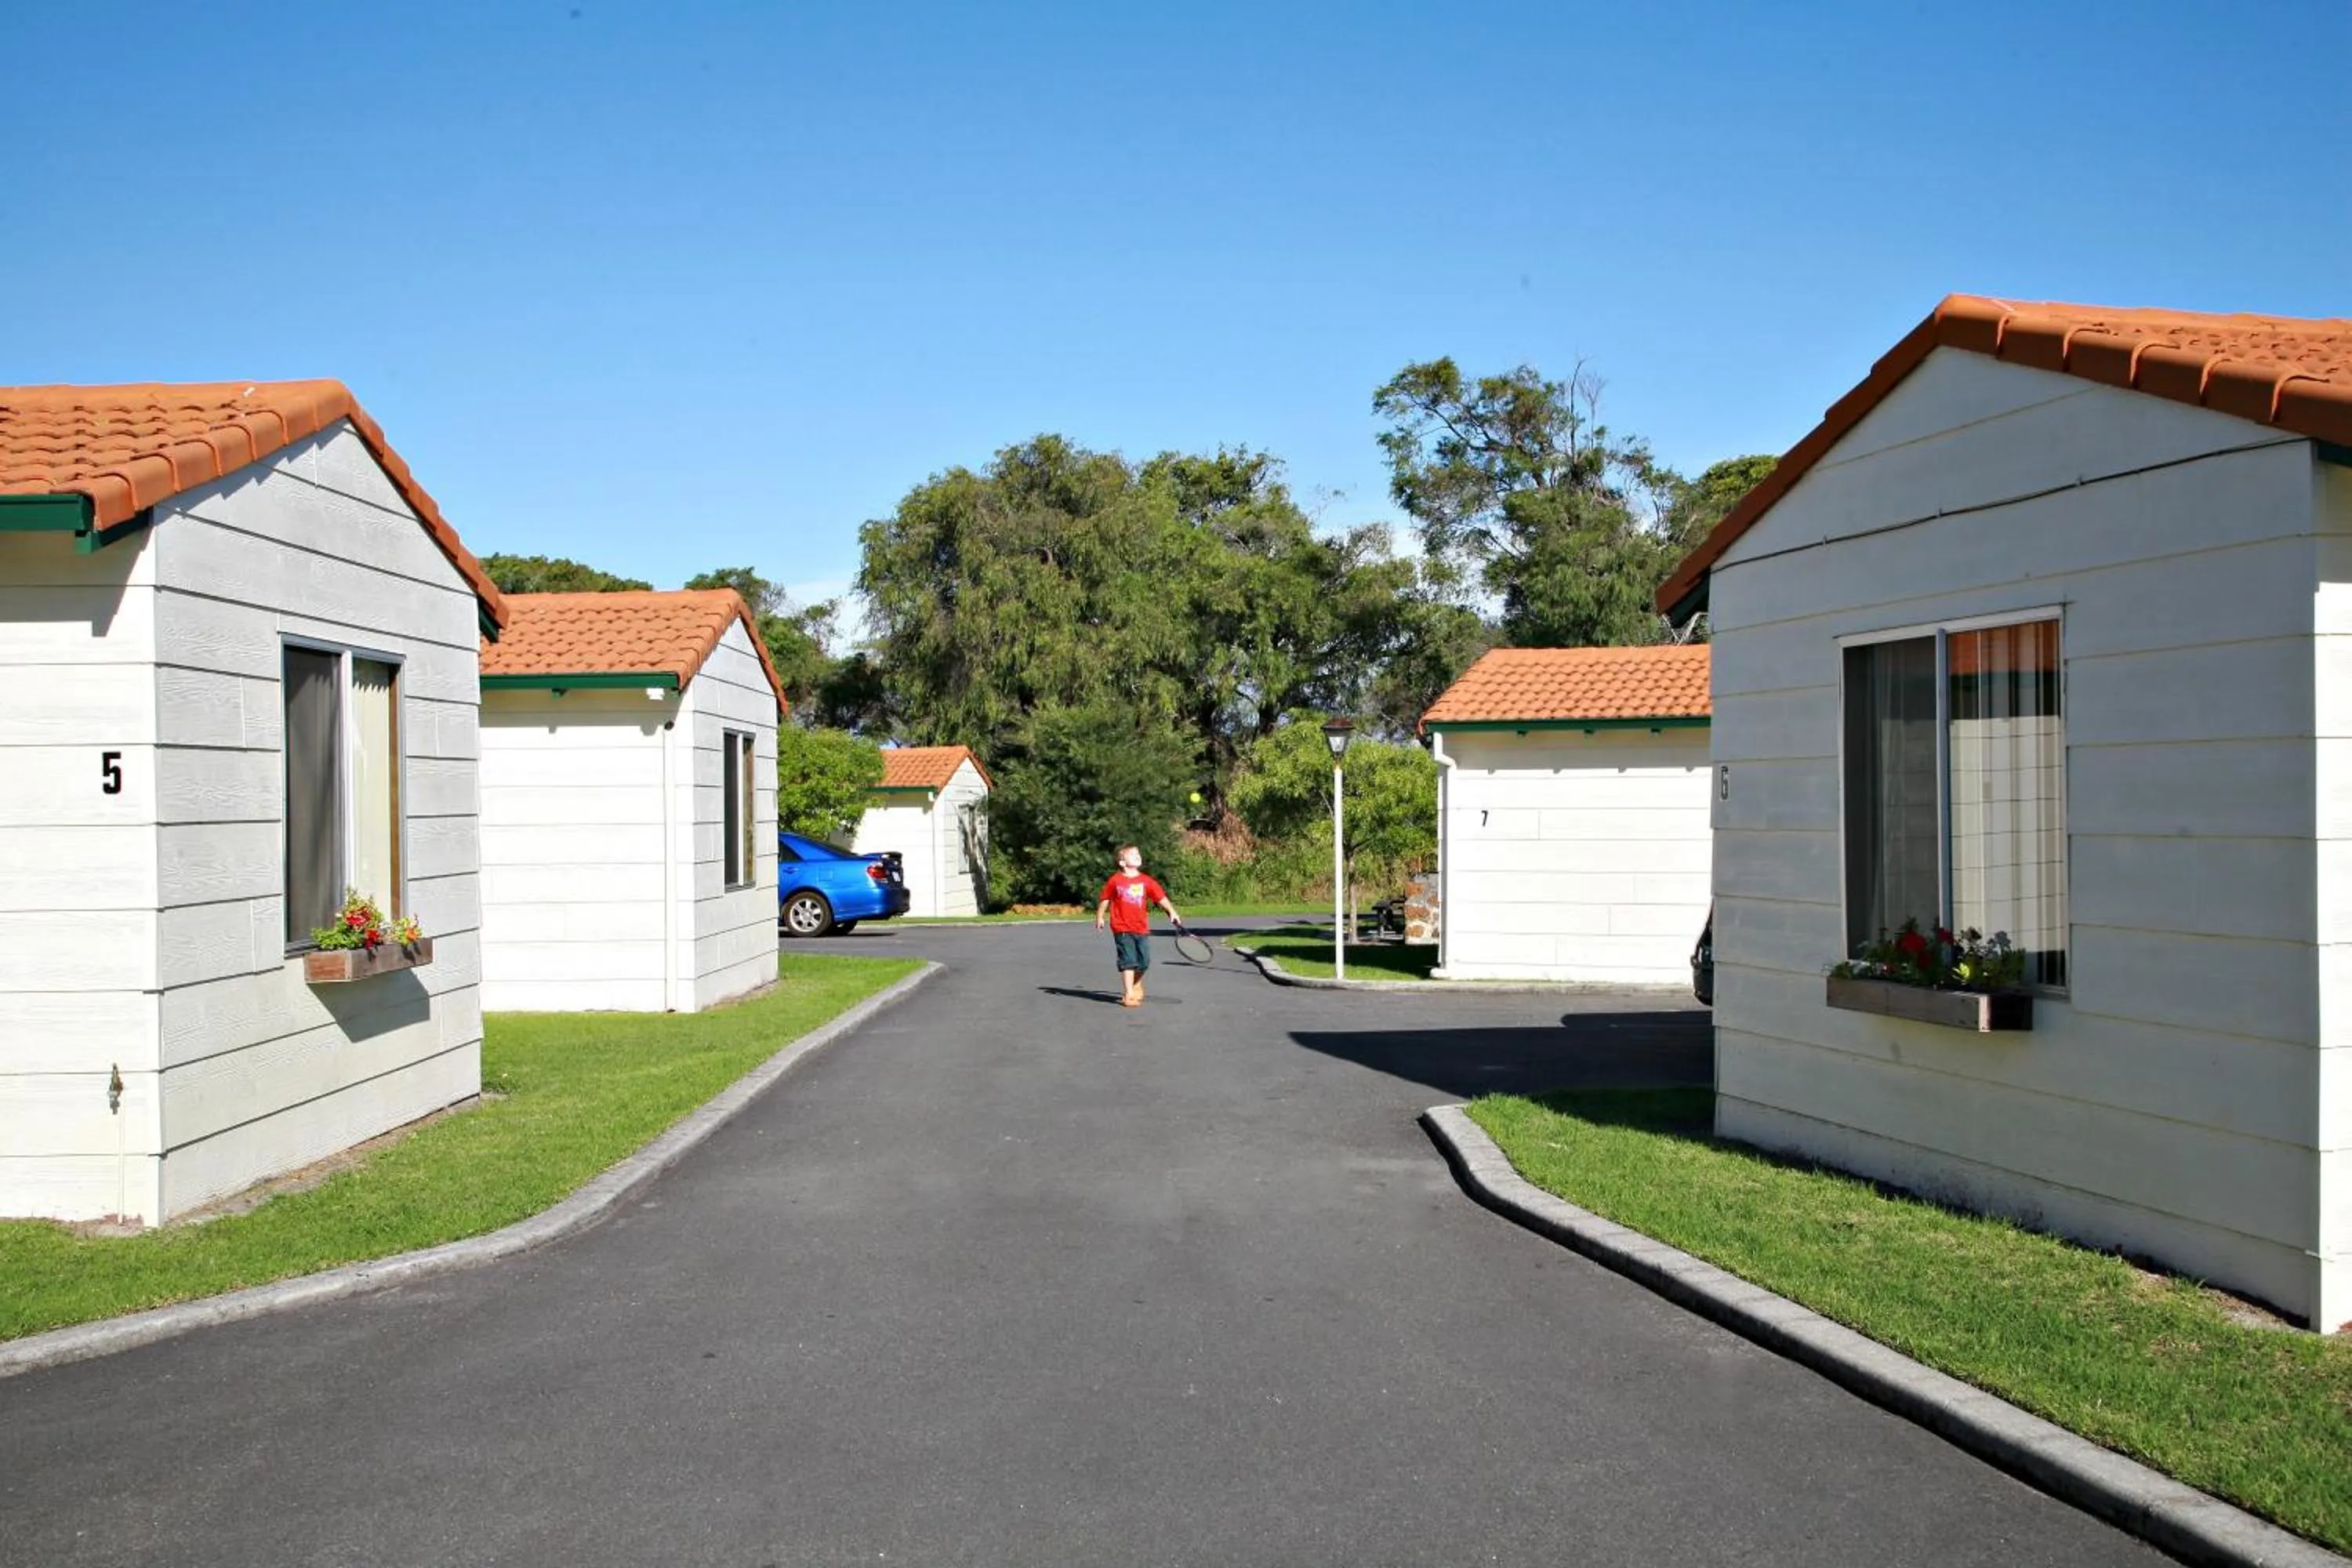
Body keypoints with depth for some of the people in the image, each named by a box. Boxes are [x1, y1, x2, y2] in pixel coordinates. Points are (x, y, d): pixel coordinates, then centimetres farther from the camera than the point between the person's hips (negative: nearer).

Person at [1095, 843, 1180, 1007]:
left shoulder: (1146, 881, 4)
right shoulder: (1115, 881, -1)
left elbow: (1161, 897, 0)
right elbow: (1105, 900, 8)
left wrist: (1171, 911, -10)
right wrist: (1100, 917, 8)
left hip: (1142, 929, 3)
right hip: (1123, 929, -3)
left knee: (1144, 961, 6)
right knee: (1128, 961, -6)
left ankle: (1136, 985, 33)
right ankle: (1129, 995, -2)